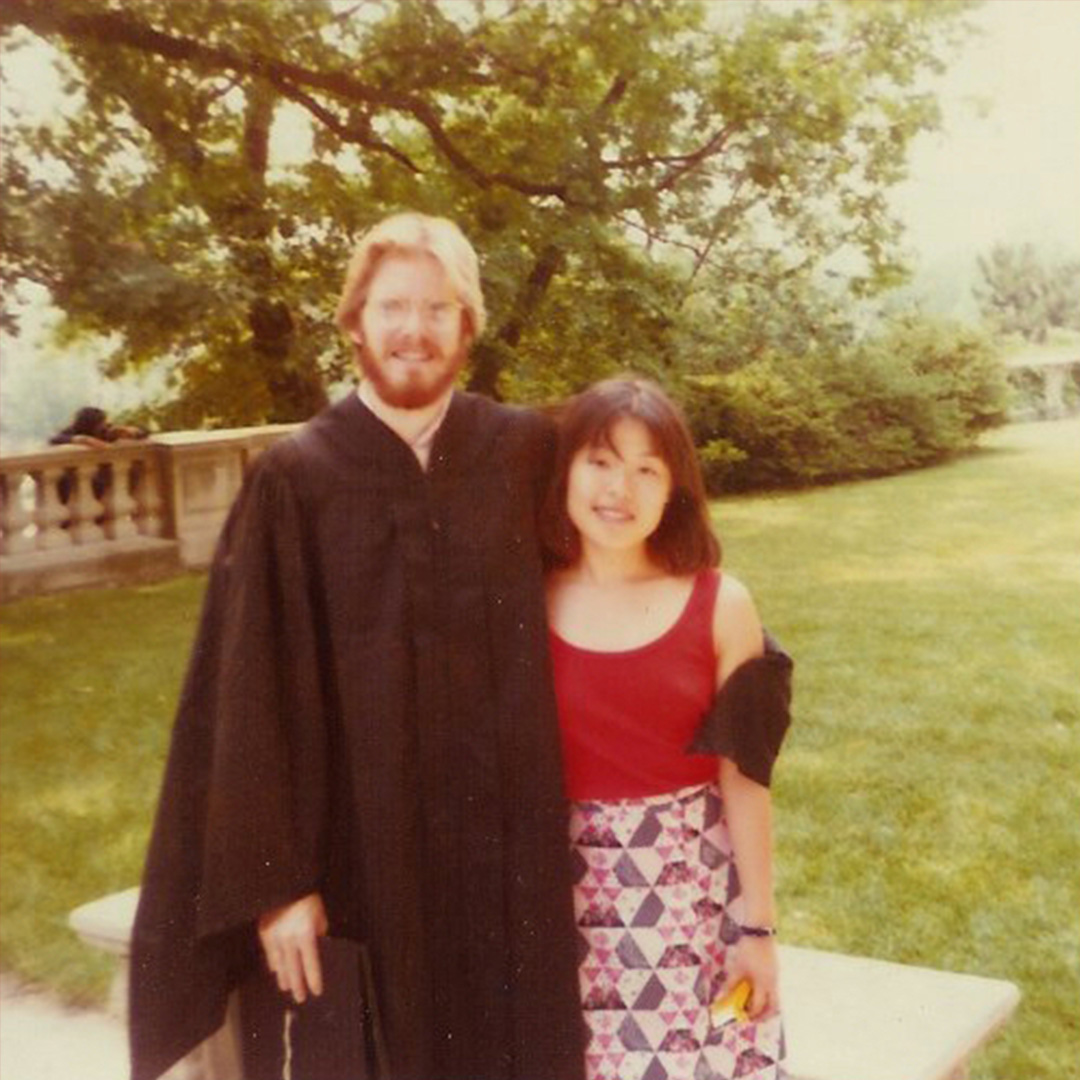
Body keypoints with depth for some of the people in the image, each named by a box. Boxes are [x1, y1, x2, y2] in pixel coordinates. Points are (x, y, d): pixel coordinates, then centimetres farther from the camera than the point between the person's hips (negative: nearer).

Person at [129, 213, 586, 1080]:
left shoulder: (528, 452, 0)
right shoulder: (294, 479, -6)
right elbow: (254, 697, -6)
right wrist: (275, 878, -9)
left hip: (512, 845, 2)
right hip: (363, 850, -2)